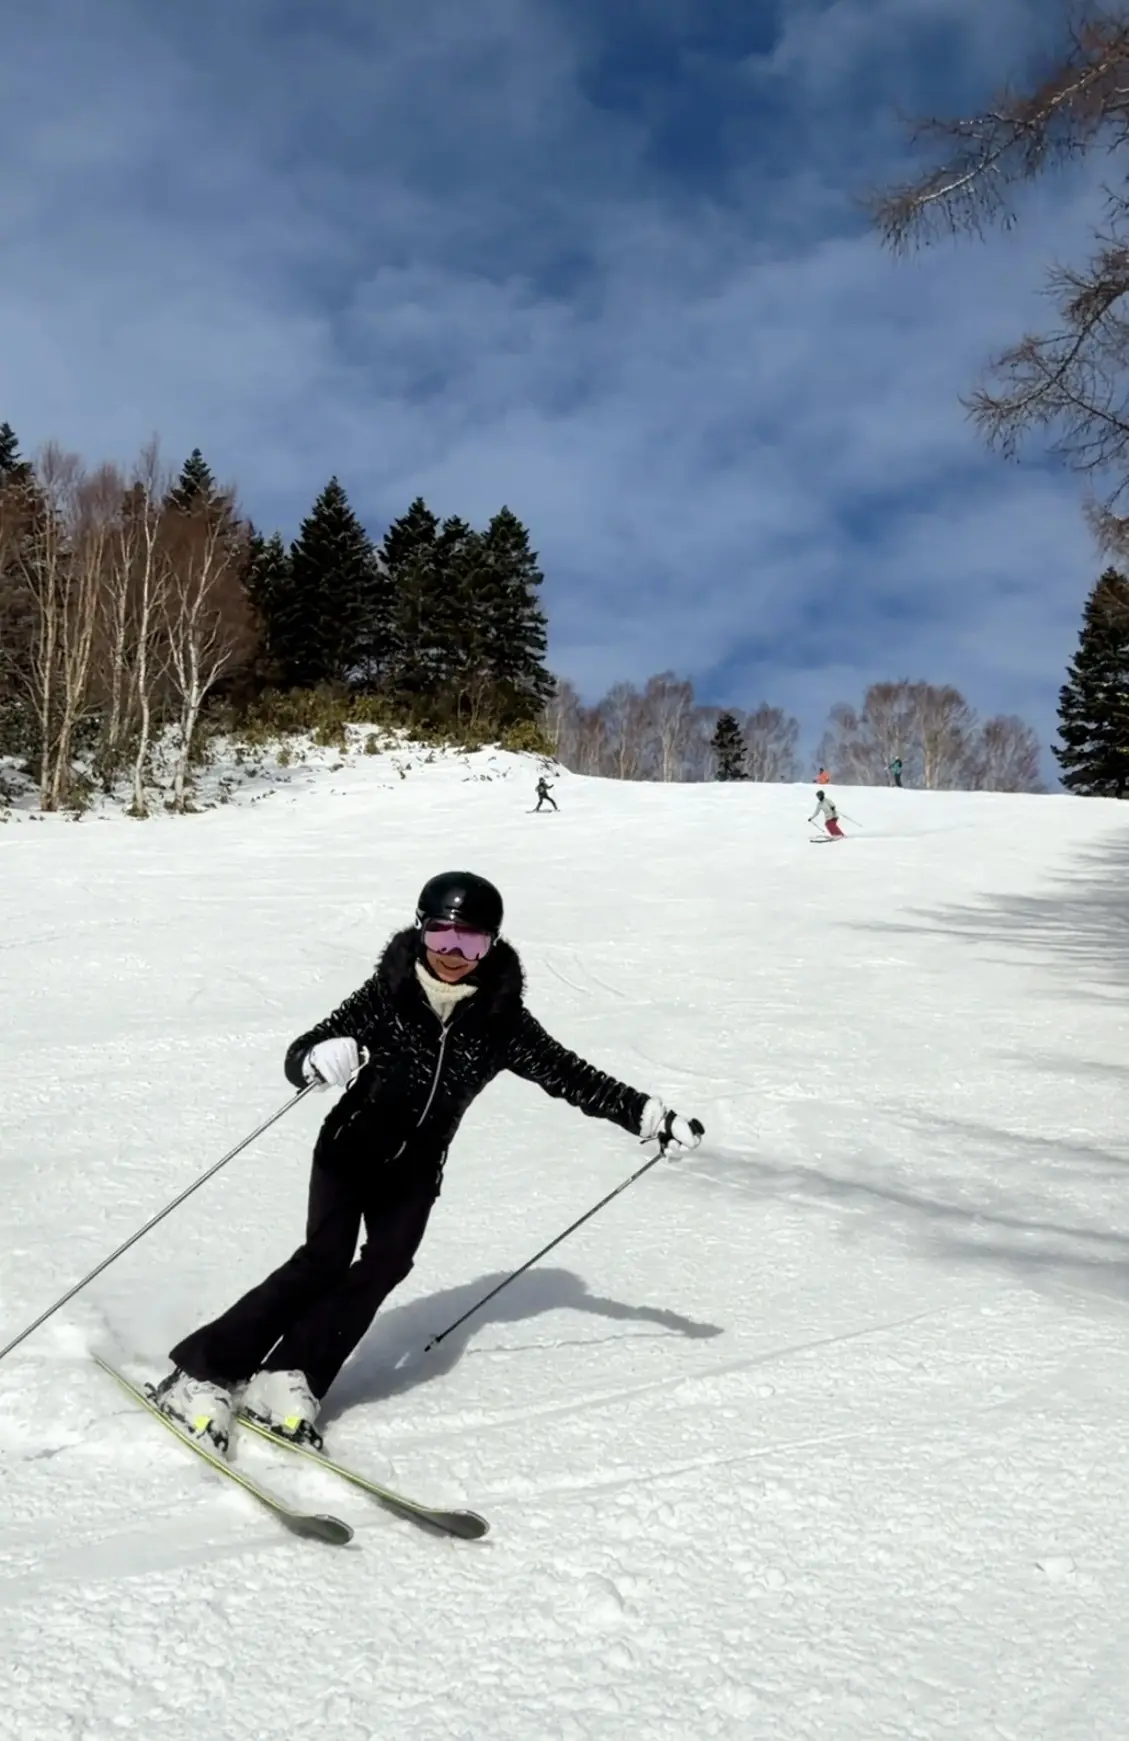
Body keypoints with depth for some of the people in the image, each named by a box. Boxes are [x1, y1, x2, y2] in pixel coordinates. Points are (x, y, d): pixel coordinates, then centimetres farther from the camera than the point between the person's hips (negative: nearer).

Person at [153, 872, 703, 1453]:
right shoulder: (385, 996, -15)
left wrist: (653, 1116, -7)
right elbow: (299, 1057, -18)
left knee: (385, 1264, -18)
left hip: (415, 1171, 3)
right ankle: (201, 1372, -9)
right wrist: (320, 1059, -43)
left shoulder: (501, 1021, -8)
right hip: (349, 1150, -2)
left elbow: (569, 1075, -3)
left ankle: (288, 1379, -12)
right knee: (325, 1259, -17)